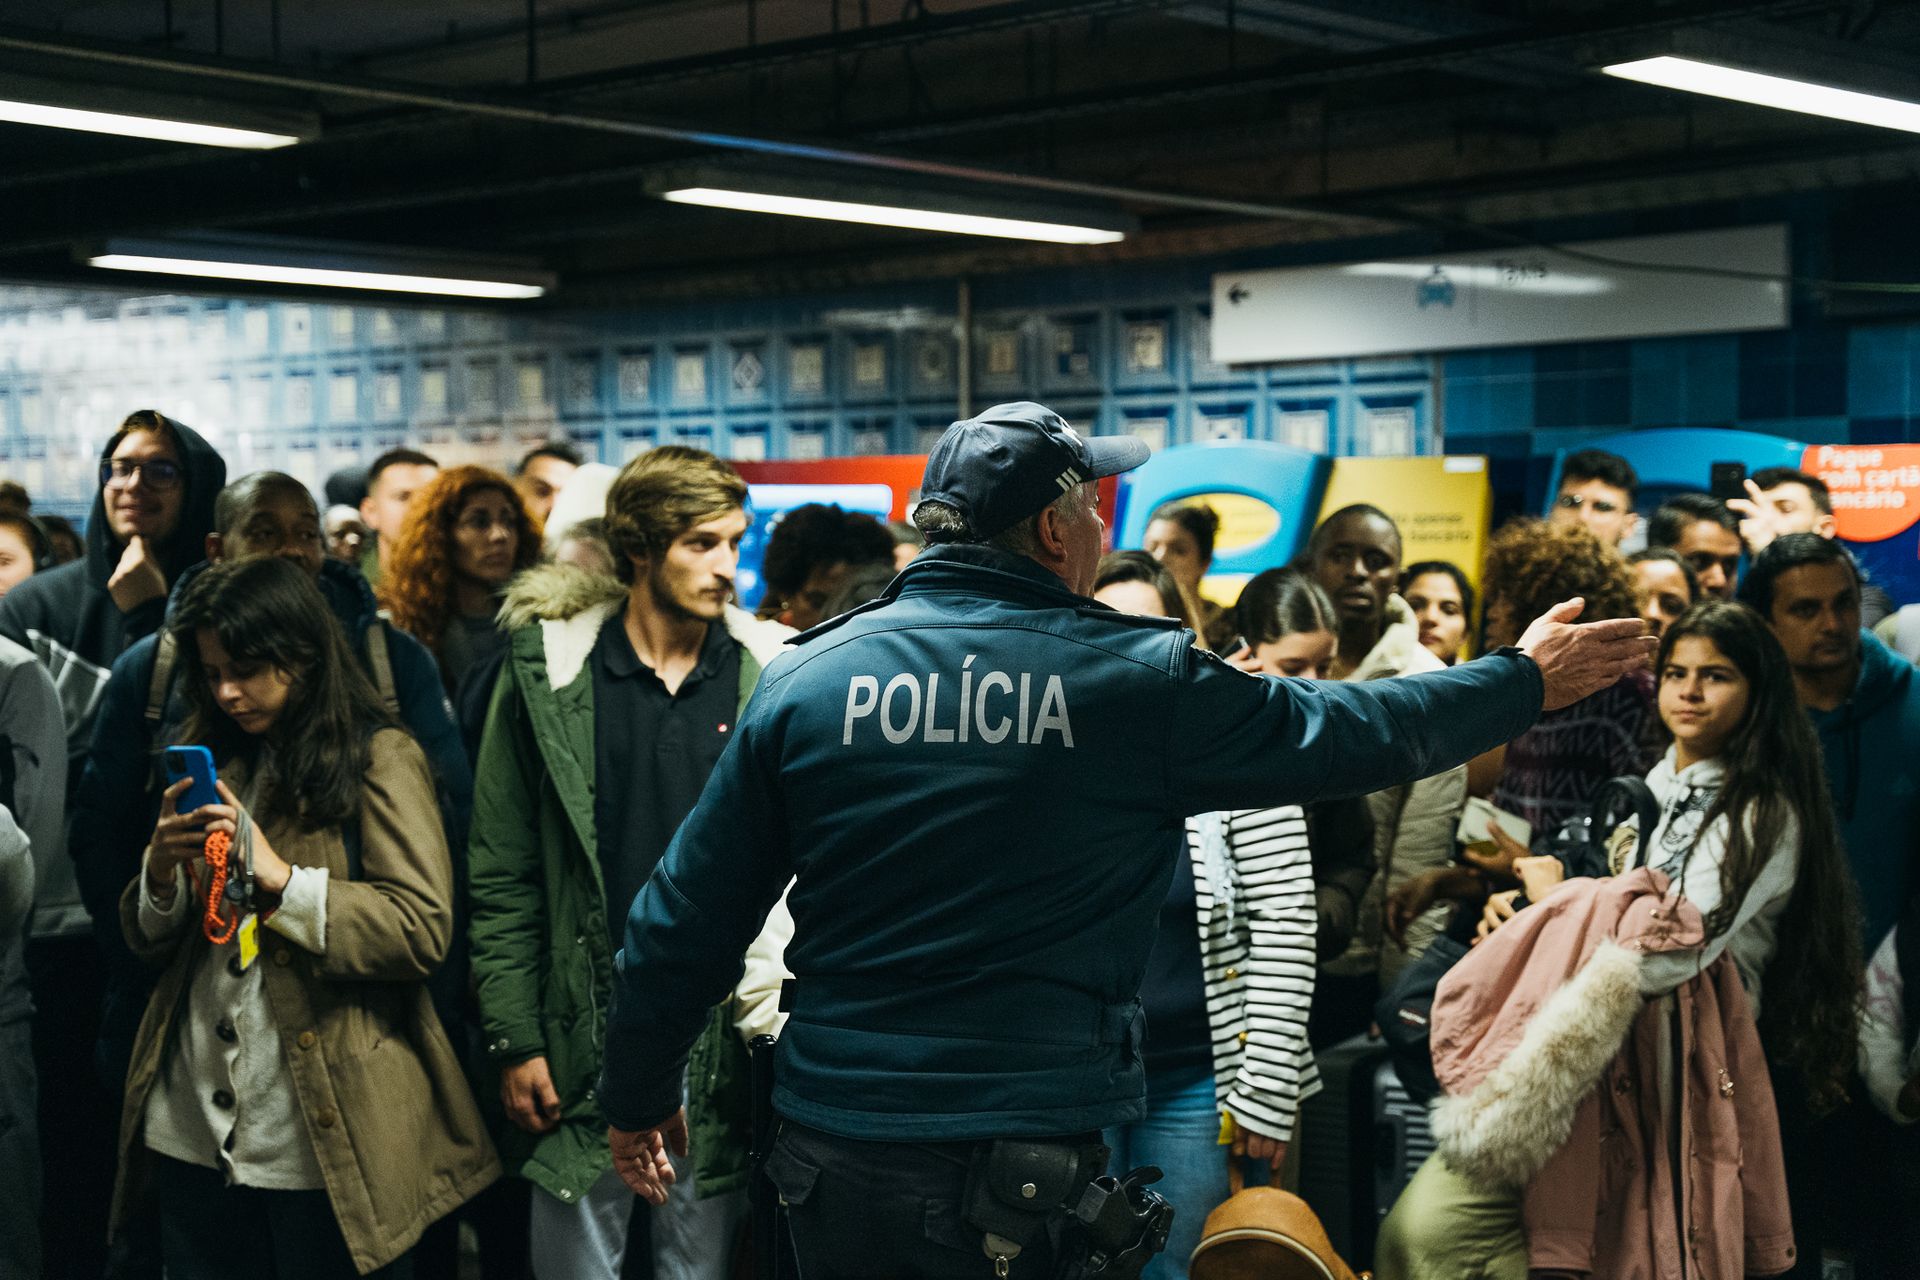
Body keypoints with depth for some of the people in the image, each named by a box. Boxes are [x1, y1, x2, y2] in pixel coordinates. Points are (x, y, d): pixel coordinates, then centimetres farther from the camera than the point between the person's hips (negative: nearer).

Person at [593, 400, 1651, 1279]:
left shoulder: (805, 679, -1)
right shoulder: (1145, 681, -6)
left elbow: (687, 919, 2)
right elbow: (1353, 731, 7)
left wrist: (638, 1094, 16)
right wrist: (1525, 681, 23)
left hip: (839, 1152, 3)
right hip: (1035, 1153, -3)